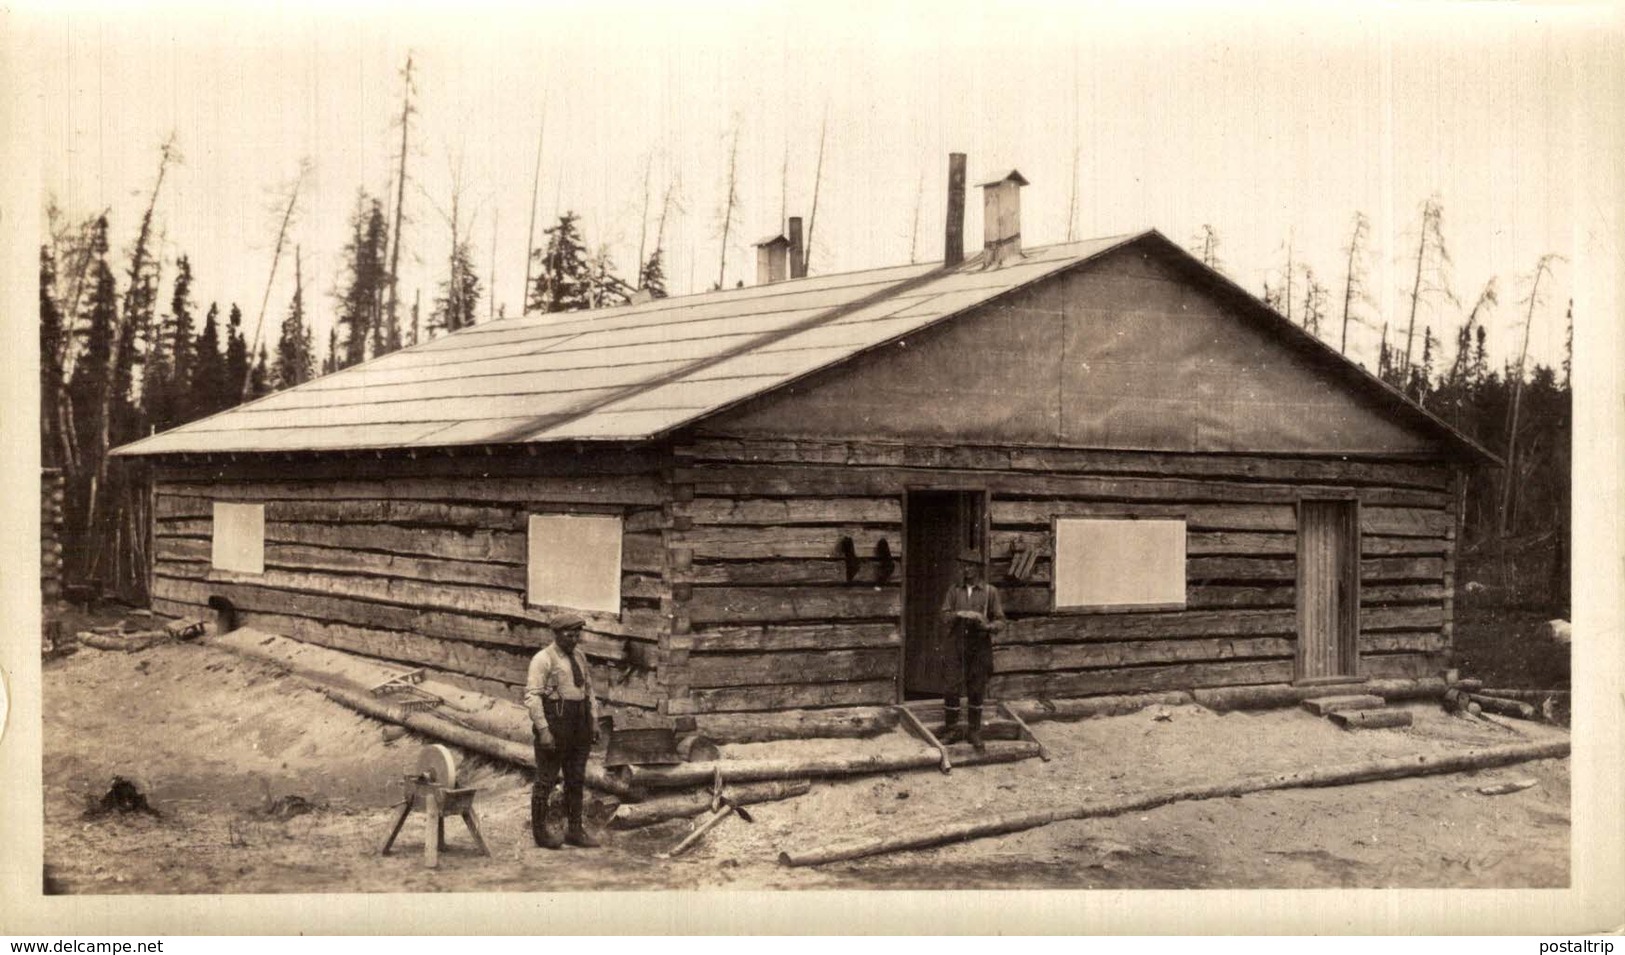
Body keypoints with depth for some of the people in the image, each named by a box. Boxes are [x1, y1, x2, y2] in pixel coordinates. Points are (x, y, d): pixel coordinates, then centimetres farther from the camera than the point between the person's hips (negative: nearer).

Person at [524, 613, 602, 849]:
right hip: (553, 723, -7)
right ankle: (540, 830, 15)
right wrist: (543, 730, -21)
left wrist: (594, 721, 10)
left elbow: (588, 690, 18)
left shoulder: (579, 656, 12)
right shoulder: (543, 659, -10)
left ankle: (575, 831, 18)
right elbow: (532, 697, -15)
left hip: (579, 725, 7)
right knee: (546, 779, 3)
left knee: (576, 779, 10)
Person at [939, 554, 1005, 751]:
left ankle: (975, 733, 15)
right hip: (957, 646, 1)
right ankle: (951, 731, 8)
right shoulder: (954, 590, 8)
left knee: (976, 692, 5)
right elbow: (945, 615, 1)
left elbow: (1000, 621, 0)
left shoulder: (990, 591, 2)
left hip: (980, 648, -1)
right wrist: (959, 614, -20)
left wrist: (987, 626, -21)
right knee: (952, 690, -3)